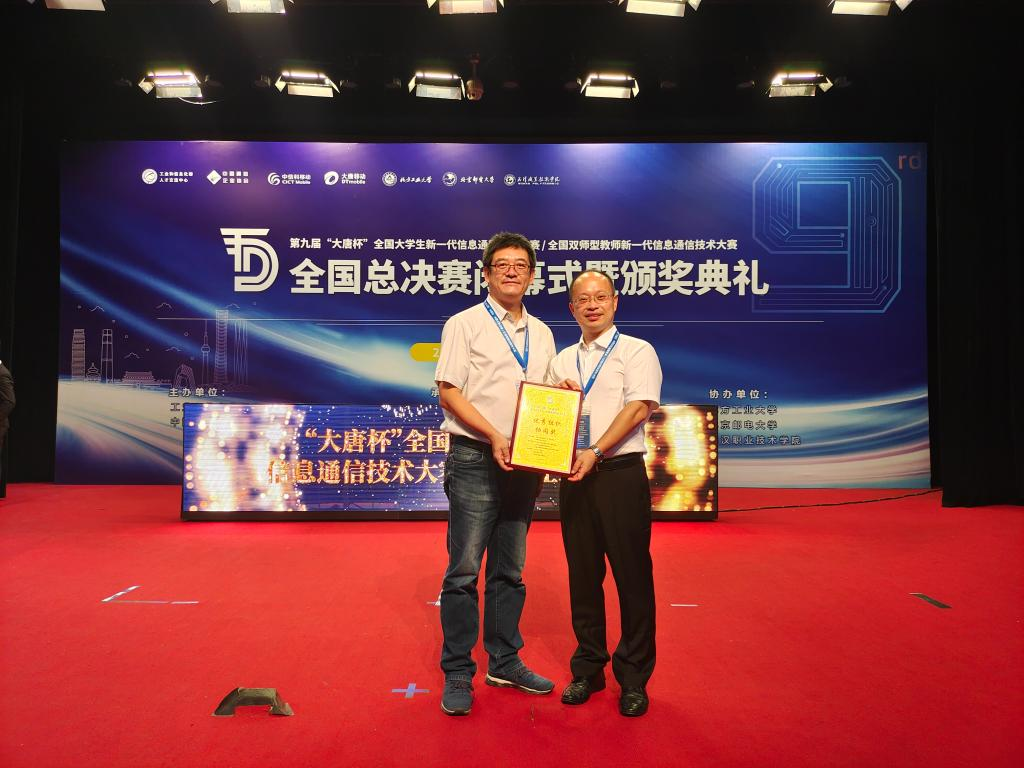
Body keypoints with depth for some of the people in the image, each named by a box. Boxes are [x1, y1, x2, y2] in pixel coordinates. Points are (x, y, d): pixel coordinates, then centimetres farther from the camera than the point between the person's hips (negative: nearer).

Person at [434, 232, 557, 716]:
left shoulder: (541, 334, 16)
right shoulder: (465, 325, -1)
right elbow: (448, 391, -8)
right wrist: (493, 436, -18)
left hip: (525, 462, 5)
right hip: (475, 459, -5)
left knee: (510, 570, 13)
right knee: (464, 570, -3)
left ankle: (504, 662, 25)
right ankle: (457, 674, 9)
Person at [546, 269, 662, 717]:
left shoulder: (637, 352, 1)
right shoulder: (562, 361, 17)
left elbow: (639, 408, -12)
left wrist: (594, 453, -20)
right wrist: (558, 396, -3)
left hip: (621, 474, -5)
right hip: (573, 477, 5)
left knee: (632, 576, 0)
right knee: (582, 575, 10)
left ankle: (634, 678, 12)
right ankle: (587, 670, 22)